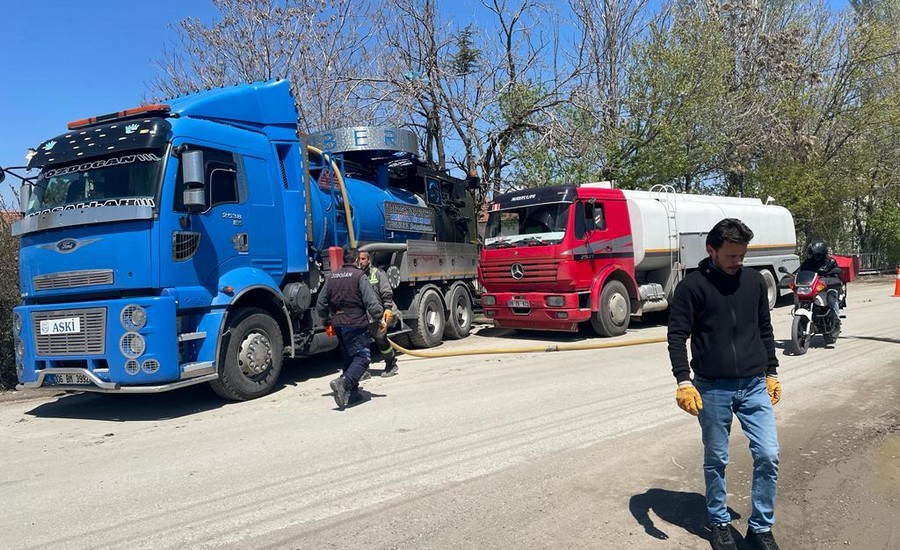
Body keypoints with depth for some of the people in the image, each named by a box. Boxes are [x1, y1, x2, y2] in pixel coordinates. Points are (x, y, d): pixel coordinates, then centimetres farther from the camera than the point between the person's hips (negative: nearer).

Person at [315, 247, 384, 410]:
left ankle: (352, 391, 21)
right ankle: (342, 382, -25)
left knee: (349, 358, 18)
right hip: (356, 324, -7)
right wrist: (379, 318, -3)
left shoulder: (332, 277, 10)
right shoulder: (359, 276, -9)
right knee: (362, 357, -5)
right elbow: (371, 302, -16)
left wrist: (327, 322, 26)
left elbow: (320, 304, 13)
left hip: (338, 324, 7)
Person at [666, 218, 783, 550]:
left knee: (768, 455, 0)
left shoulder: (754, 281, 7)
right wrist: (683, 381, -17)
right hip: (712, 388, -3)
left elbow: (765, 329, 16)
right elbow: (677, 335, -8)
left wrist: (772, 373, 15)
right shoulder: (692, 286, -6)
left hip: (755, 385, 3)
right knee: (716, 460, 9)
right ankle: (719, 523, 28)